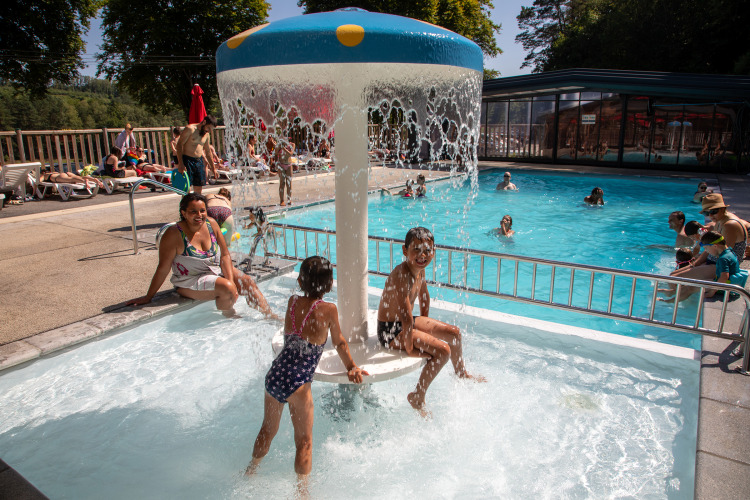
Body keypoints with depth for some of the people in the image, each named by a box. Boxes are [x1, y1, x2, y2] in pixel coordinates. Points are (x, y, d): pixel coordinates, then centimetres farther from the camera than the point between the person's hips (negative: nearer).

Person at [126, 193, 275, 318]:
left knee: (248, 283, -11)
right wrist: (148, 297, -9)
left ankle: (271, 316, 1)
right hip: (190, 281, -5)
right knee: (227, 289, -27)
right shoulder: (174, 234, -20)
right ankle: (229, 318, 1)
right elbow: (163, 269, -15)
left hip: (217, 270, 6)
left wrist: (231, 279, -12)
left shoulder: (211, 224, -5)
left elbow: (225, 255, -1)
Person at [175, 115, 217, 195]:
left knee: (199, 189, 6)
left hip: (199, 161, 7)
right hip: (187, 160, -7)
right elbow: (179, 144, -13)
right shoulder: (190, 129, -9)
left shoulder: (207, 135, 13)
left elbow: (207, 150, 24)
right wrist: (180, 163, -22)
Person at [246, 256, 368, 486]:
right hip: (297, 382, -6)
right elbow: (339, 343, 7)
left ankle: (250, 471, 49)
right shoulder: (328, 309, -8)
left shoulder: (292, 301, 5)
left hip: (274, 374, 6)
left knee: (268, 430, 29)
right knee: (304, 441, 14)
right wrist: (351, 368, 23)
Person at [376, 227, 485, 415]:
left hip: (405, 323, 9)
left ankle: (461, 374, 42)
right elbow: (406, 317, -32)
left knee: (453, 332, 15)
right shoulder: (401, 275, -32)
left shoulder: (419, 269, -3)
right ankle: (417, 397, -1)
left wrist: (426, 324, 17)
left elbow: (424, 295, 15)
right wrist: (409, 347, -25)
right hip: (390, 331, -9)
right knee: (443, 350, -18)